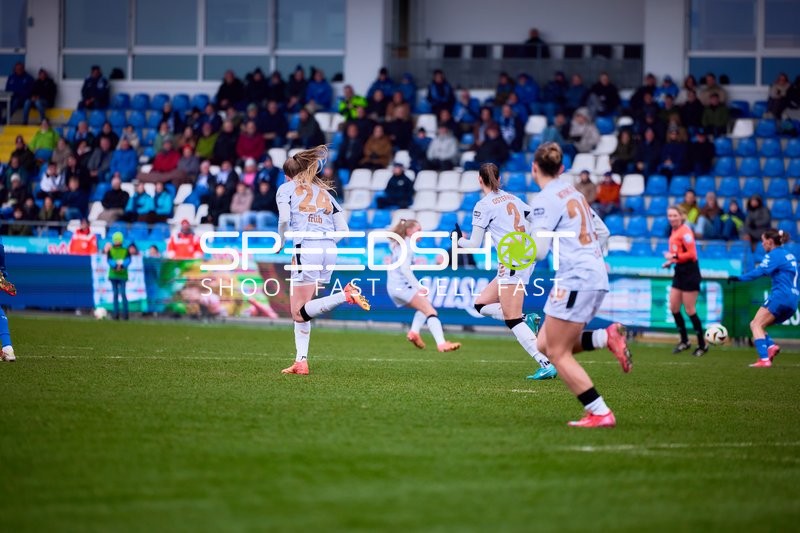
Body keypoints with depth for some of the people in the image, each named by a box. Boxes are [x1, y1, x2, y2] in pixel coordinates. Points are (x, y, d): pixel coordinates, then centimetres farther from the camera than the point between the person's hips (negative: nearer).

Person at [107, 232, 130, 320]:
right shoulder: (110, 251, 8)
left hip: (122, 275, -2)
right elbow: (109, 260, -5)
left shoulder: (125, 250, 4)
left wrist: (121, 265, -27)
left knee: (122, 293, -10)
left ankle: (125, 313, -7)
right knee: (115, 294, 3)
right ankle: (116, 313, 7)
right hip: (113, 275, 2)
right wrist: (116, 265, -24)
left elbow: (128, 261, -7)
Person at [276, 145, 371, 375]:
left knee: (300, 313, -7)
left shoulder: (287, 188, 10)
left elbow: (284, 218, -9)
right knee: (299, 310, 14)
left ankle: (346, 295, -26)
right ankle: (301, 361, 8)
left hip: (305, 247, -6)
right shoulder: (324, 192, 23)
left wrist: (281, 242, 7)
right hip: (330, 249, 6)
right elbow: (343, 230, 15)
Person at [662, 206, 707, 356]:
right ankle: (684, 341, 20)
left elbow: (691, 254, -21)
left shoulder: (685, 232, -16)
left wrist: (674, 256, -23)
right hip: (679, 272, 9)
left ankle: (702, 345, 7)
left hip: (689, 273, -9)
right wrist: (670, 262, 6)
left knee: (690, 310, -4)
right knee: (673, 307, 8)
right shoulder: (674, 231, 11)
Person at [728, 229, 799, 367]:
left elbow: (760, 271, -18)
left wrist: (739, 278, -21)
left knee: (756, 325, -8)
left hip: (780, 296, -9)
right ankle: (771, 346, -11)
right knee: (756, 325, 13)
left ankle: (764, 359, -22)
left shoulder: (774, 255, -6)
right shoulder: (789, 255, 20)